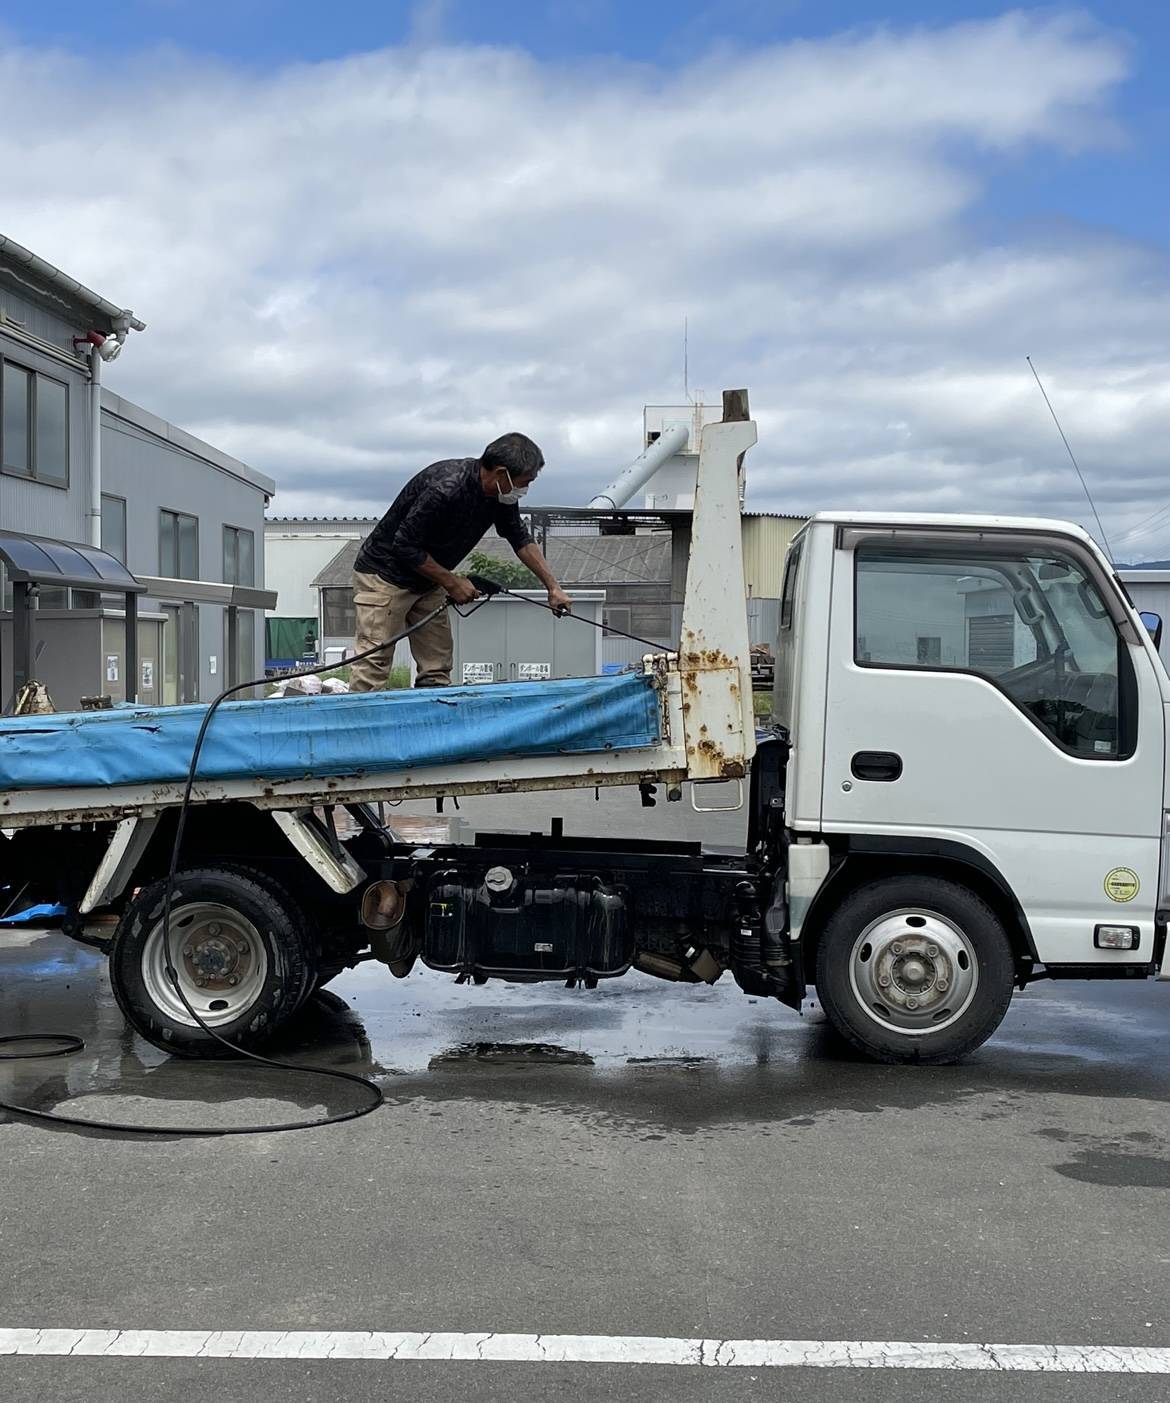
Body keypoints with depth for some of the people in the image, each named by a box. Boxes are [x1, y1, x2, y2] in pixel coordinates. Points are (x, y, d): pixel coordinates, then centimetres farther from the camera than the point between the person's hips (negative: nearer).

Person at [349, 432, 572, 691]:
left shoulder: (501, 495, -5)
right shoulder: (445, 488, -31)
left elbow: (521, 539, 11)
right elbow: (404, 546, -26)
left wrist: (553, 587, 8)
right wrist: (451, 582, -17)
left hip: (427, 581, 9)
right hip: (385, 575, -9)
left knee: (437, 671, 3)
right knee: (373, 667, -13)